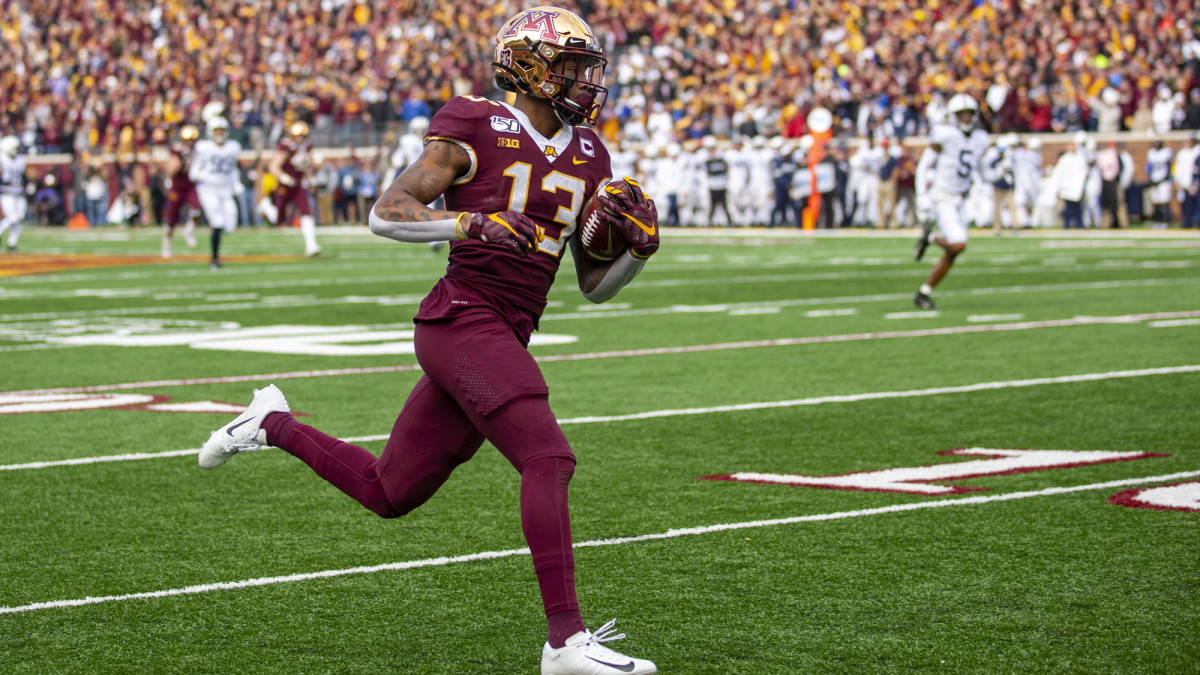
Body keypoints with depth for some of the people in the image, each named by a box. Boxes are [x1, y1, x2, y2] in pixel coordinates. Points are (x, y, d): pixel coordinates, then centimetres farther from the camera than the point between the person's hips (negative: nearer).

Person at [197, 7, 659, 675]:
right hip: (465, 319, -8)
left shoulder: (587, 157, 15)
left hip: (504, 339, 8)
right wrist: (472, 222, -22)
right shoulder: (477, 132, -5)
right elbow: (386, 213, -9)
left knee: (389, 494, 14)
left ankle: (274, 423, 36)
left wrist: (639, 248, -1)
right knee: (549, 459, -21)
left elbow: (596, 285, 19)